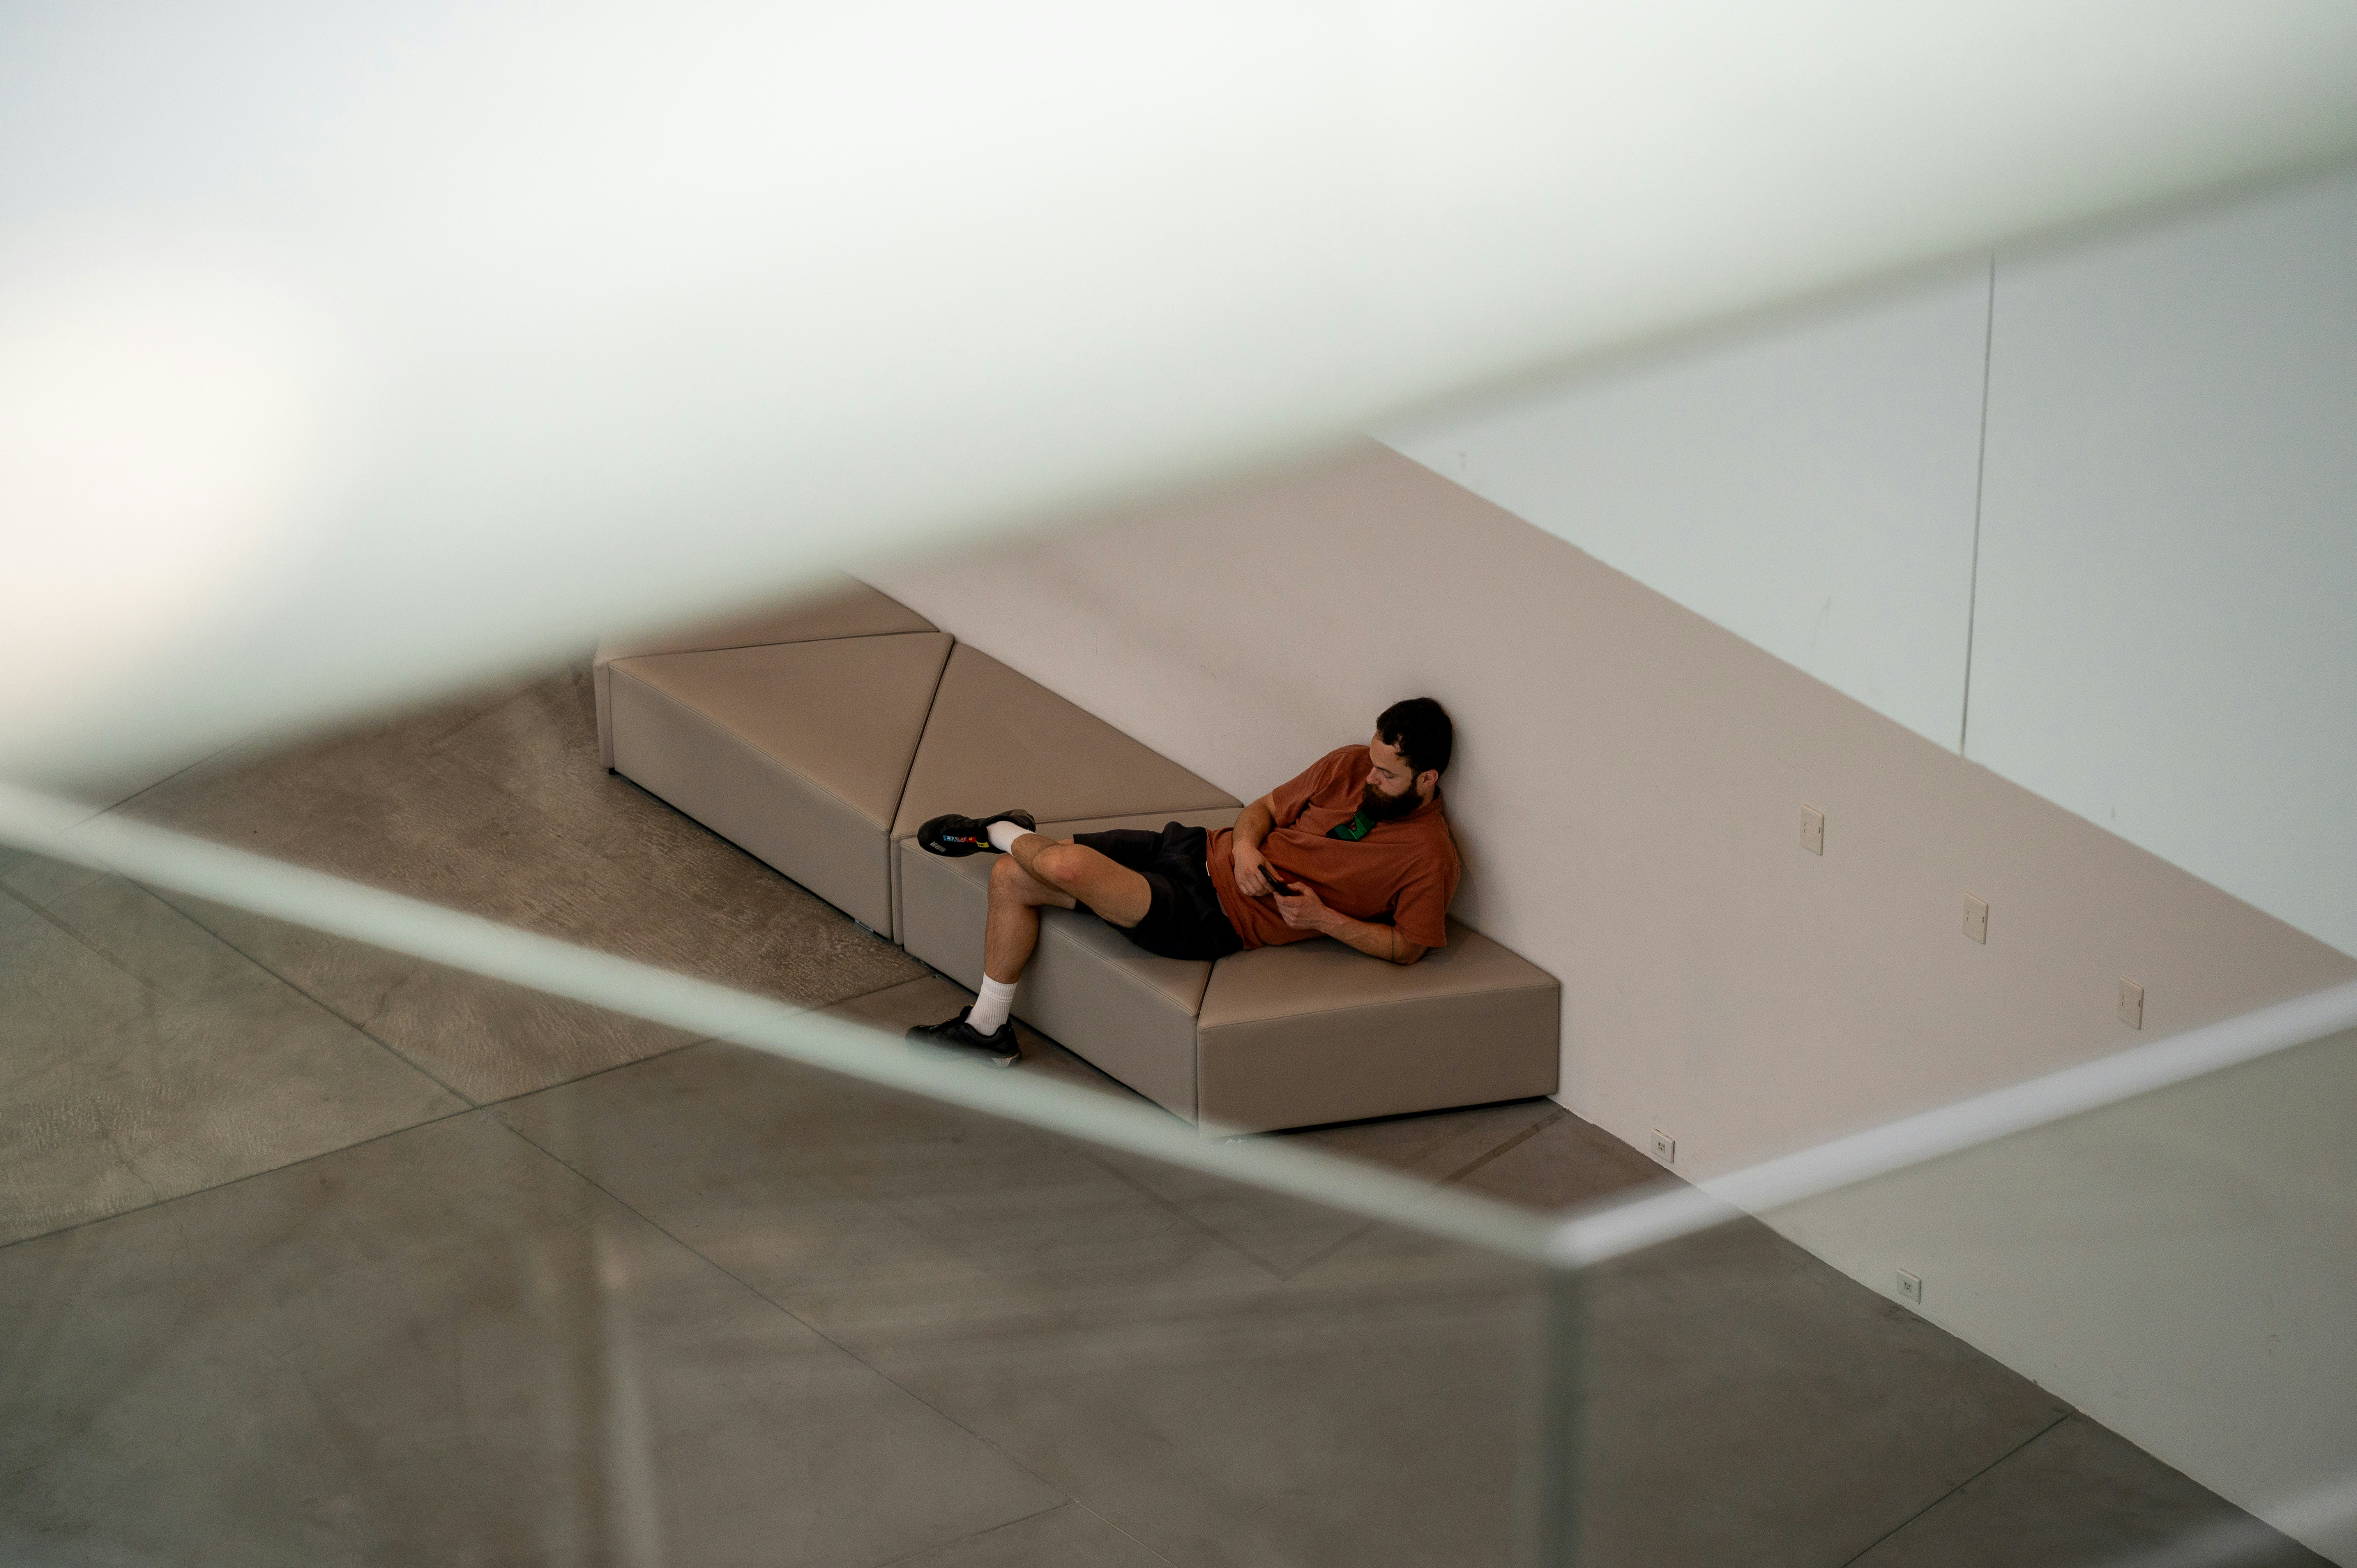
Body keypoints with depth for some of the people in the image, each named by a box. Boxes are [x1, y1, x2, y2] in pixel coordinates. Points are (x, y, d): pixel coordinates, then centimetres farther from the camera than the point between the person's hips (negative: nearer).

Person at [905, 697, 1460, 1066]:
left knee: (1065, 864, -24)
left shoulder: (1430, 858, -13)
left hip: (1218, 918, -7)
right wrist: (1245, 846, -7)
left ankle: (1002, 832, 15)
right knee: (1012, 880, -1)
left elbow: (1408, 947, -9)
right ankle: (988, 1027, 18)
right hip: (1203, 852, 7)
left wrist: (1321, 917, -18)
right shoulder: (1350, 768, 4)